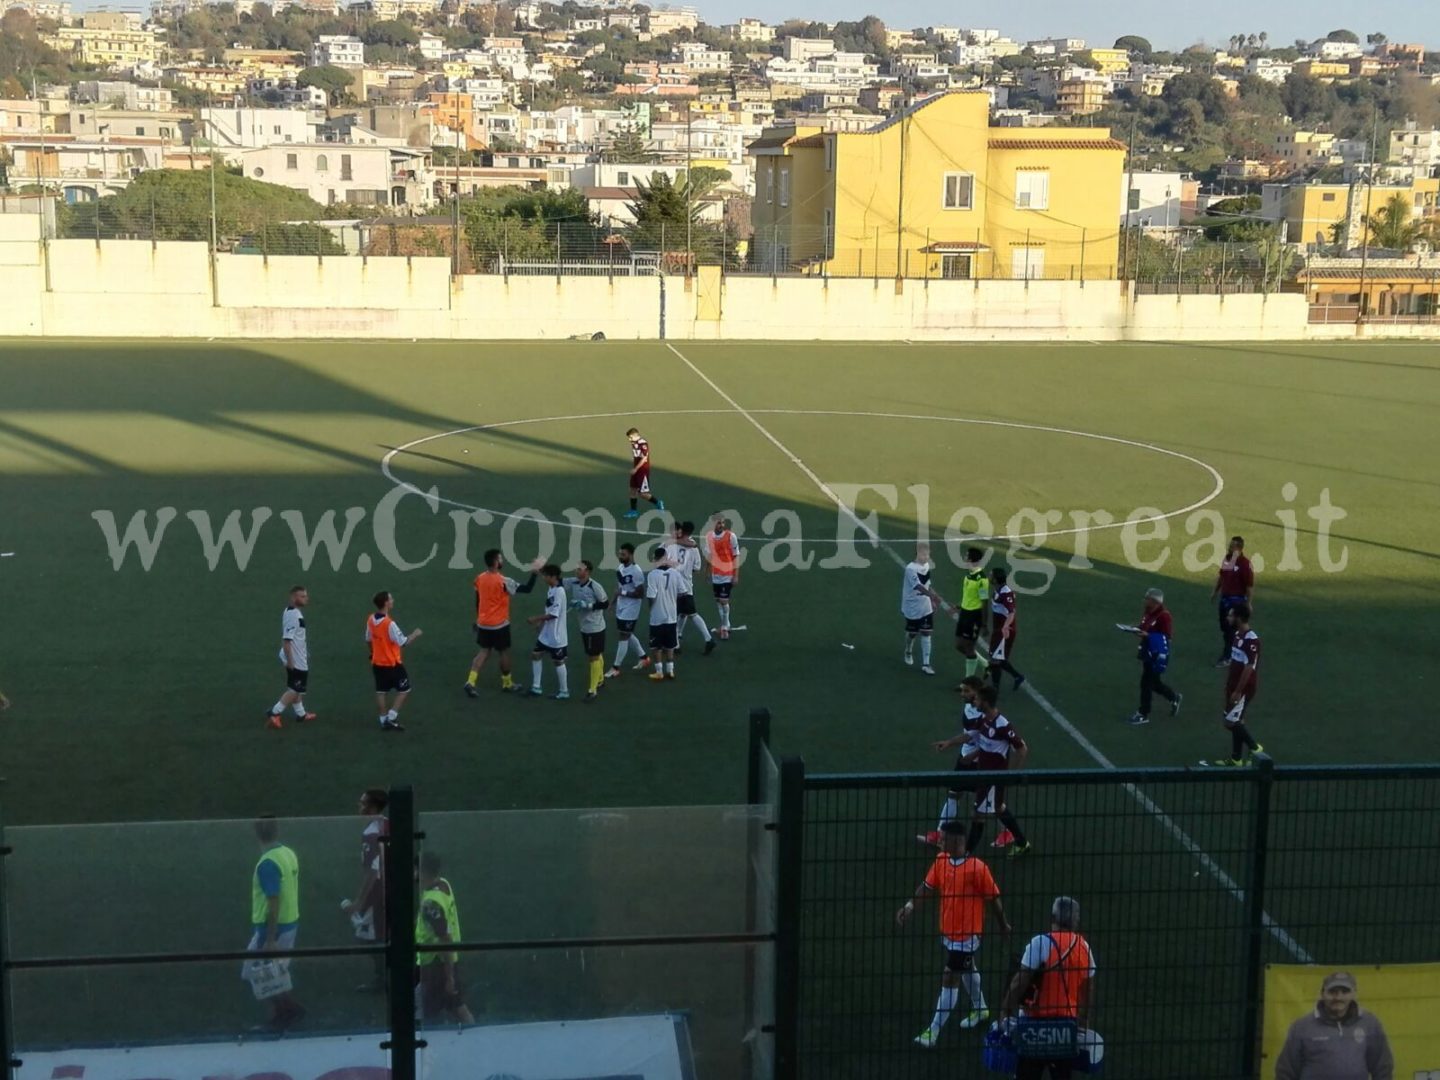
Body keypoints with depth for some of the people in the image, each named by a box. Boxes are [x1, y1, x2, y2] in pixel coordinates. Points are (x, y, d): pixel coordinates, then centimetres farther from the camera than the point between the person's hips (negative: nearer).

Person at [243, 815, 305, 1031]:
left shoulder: (267, 864, -23)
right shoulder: (289, 854, 3)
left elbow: (274, 903, -23)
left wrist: (270, 940, -20)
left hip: (273, 927, -8)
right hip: (291, 923, 8)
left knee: (254, 972, 5)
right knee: (278, 972, 17)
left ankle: (289, 1007, 7)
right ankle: (282, 1015, 21)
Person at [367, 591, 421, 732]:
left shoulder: (370, 620, -2)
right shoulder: (390, 624, -26)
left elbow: (368, 640, 12)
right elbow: (403, 643, -21)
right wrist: (415, 635, -4)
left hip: (377, 663, 7)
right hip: (392, 664, -7)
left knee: (381, 691, 14)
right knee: (404, 689, 8)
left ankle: (384, 720, 19)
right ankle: (391, 718, 4)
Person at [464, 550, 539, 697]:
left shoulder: (479, 578, 0)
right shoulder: (503, 581, -21)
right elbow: (527, 588, -18)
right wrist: (534, 571, -10)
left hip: (483, 623, 6)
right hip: (499, 624, -6)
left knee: (484, 652, 13)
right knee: (504, 652, 12)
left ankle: (470, 681, -1)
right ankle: (507, 683, 26)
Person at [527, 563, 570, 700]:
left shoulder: (559, 591, -23)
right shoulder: (550, 589, 5)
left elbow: (554, 614, -26)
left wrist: (536, 618, -19)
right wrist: (541, 622, 7)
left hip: (556, 635, -9)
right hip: (546, 634, 9)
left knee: (558, 662, 3)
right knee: (536, 654, 13)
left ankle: (564, 692, 17)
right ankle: (536, 688, 21)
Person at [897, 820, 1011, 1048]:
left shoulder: (977, 868, -23)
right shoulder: (941, 860, -5)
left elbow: (992, 898, -12)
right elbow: (928, 886, 2)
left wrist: (1003, 925, -1)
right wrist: (910, 904, -13)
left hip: (967, 934, -7)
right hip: (948, 930, 7)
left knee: (949, 980, -5)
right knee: (966, 970, 27)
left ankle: (933, 1032, 1)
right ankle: (980, 1009, 49)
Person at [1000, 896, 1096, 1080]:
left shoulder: (1040, 943, -14)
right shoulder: (1084, 948, 3)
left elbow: (1020, 983, -16)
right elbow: (1085, 992, 10)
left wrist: (1005, 1011, -8)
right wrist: (1083, 1023, 21)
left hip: (1036, 1021, -5)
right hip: (1068, 1022, 5)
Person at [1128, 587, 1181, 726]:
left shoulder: (1164, 616, -19)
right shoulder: (1147, 613, 7)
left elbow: (1167, 637, -21)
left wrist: (1148, 635, -27)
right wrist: (1138, 631, -3)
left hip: (1158, 654, -9)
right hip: (1147, 652, 9)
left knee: (1146, 683, -3)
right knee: (1153, 682, 18)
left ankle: (1143, 714, 8)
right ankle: (1174, 698, 41)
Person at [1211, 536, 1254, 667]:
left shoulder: (1244, 564, -19)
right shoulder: (1227, 558, 3)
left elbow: (1250, 585, -17)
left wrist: (1249, 603, -18)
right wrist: (1214, 592, 19)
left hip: (1237, 599, -8)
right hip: (1225, 597, 8)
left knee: (1231, 628, -1)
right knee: (1224, 626, 16)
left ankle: (1227, 656, 8)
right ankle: (1228, 652, 31)